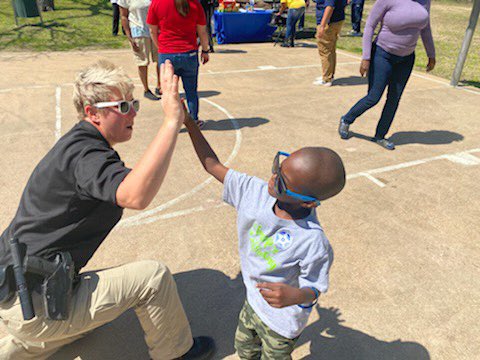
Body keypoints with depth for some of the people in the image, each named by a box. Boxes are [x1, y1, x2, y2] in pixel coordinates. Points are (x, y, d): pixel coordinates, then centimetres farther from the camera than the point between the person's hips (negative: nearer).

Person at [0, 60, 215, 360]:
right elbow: (135, 196, -46)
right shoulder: (85, 155, -25)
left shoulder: (78, 144, 8)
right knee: (153, 276, -10)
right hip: (33, 304, -10)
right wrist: (172, 121, -44)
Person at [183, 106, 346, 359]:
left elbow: (315, 288, -22)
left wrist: (295, 296, -45)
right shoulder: (255, 191, -23)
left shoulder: (313, 243, -37)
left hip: (280, 322, -5)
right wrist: (188, 122, -21)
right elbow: (213, 165, -16)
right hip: (253, 302, 6)